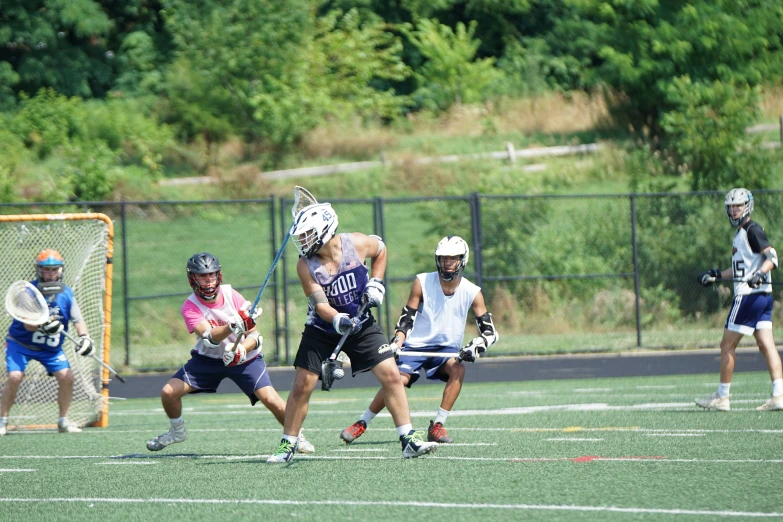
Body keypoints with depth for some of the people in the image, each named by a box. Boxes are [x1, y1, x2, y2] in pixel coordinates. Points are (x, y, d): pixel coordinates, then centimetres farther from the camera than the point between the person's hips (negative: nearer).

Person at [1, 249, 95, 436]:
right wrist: (43, 326, -46)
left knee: (66, 377, -10)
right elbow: (28, 324, -25)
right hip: (21, 343, -4)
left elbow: (77, 319, -7)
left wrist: (84, 337, -26)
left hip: (51, 348, 4)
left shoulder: (66, 293, -5)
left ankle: (64, 421, 6)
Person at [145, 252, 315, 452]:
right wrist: (231, 327, -54)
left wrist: (242, 350, -36)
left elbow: (254, 335, -15)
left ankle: (296, 435, 6)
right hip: (208, 358, 1)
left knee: (271, 400, -20)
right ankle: (177, 431, 18)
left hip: (245, 358, -1)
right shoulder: (190, 306, -18)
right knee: (169, 392, -12)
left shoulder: (232, 296, -16)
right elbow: (209, 337, -35)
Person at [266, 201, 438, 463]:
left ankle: (409, 440, -5)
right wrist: (338, 320, -41)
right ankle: (287, 445, 8)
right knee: (302, 386, -7)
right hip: (322, 330, -1)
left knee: (391, 376, -10)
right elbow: (319, 304, -22)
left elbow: (380, 249, 9)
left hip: (361, 325, 1)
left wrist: (376, 283, -3)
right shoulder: (306, 265, -18)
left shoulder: (356, 244, -15)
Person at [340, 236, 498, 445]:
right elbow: (407, 317, -3)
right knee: (398, 379, -23)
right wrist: (398, 340, -20)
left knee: (458, 369, -30)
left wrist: (477, 346, -24)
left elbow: (489, 331, -4)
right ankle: (361, 424, -6)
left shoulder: (472, 293, -3)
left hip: (446, 349, 1)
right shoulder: (422, 282, -5)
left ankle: (437, 427, -22)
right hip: (416, 346, -1)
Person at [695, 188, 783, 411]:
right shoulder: (741, 233, 20)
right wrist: (716, 275, 27)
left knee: (727, 345, -1)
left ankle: (722, 397, 5)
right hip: (763, 297, 9)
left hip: (749, 295, -9)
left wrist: (760, 273, -36)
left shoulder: (752, 230, -9)